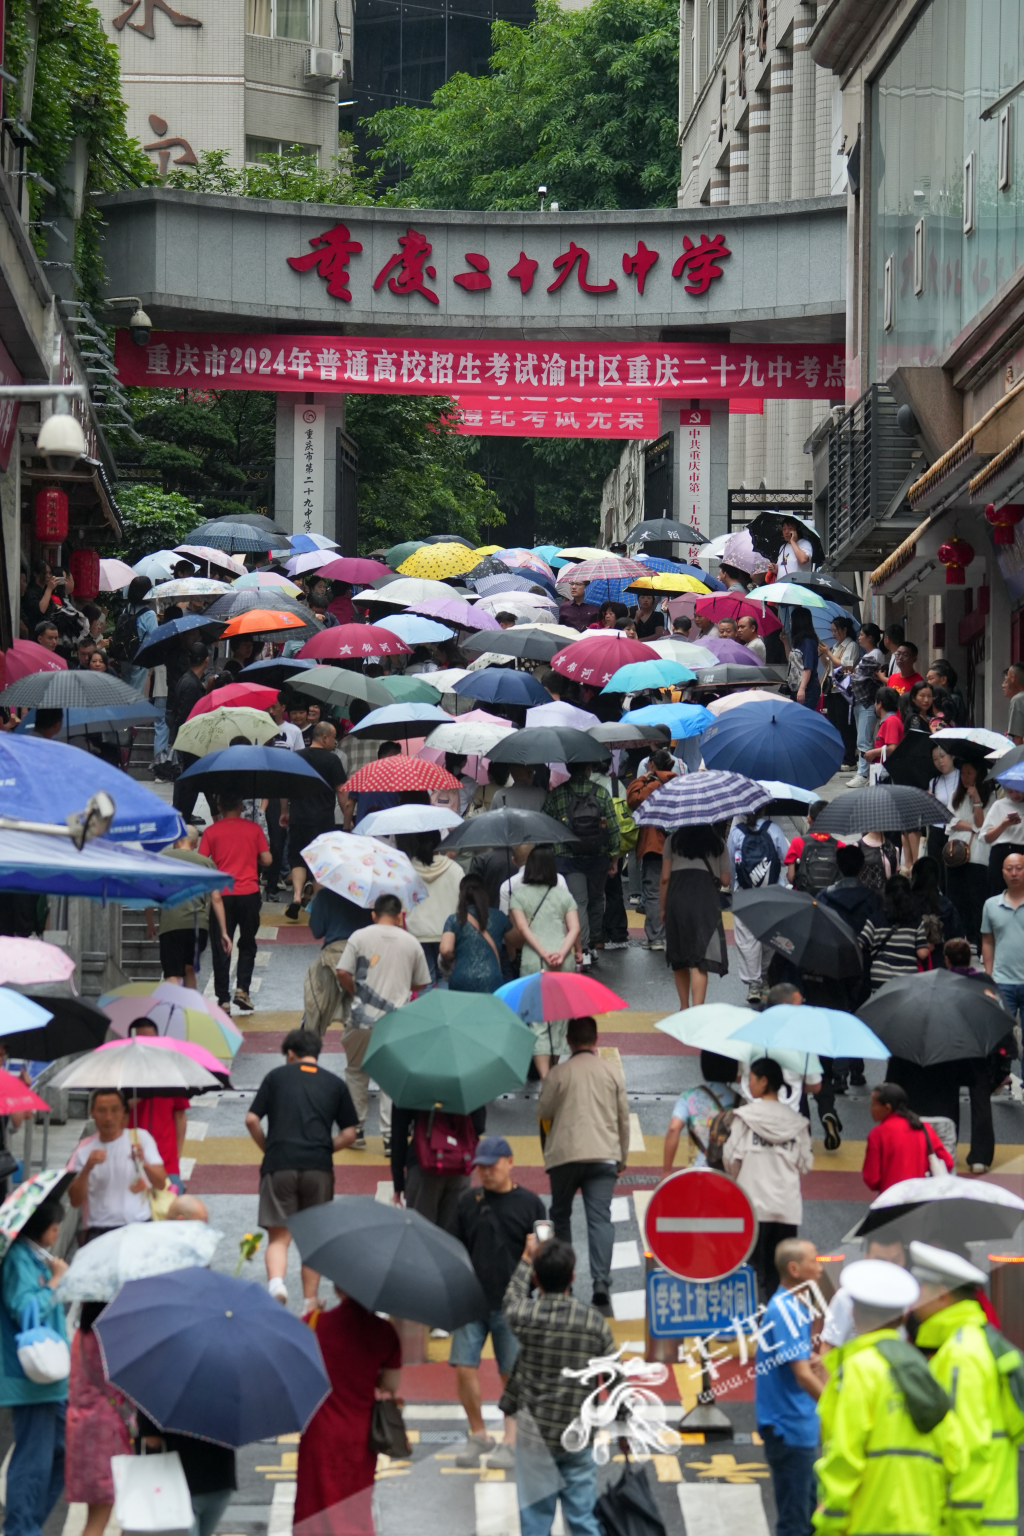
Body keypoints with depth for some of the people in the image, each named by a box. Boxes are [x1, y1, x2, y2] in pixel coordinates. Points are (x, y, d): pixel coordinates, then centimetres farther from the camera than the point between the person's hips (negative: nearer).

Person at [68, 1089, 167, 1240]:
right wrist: (87, 1168, -12)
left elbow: (161, 1184, 0)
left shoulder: (140, 1137, 11)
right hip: (99, 1230, -1)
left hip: (139, 1225, 1)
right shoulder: (84, 1149, 11)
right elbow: (75, 1201, 4)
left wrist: (144, 1163, -19)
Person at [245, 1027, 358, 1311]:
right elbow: (349, 1133, 9)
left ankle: (276, 1281, -26)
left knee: (278, 1236, 0)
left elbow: (252, 1120, 4)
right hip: (319, 1169, 1)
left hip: (279, 1165, -1)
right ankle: (309, 1302, 14)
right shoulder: (334, 1083, 14)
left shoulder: (277, 1076, 10)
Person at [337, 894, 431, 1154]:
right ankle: (391, 1137, 3)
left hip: (364, 1018, -1)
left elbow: (343, 973, -6)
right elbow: (421, 984, 12)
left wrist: (355, 993, 12)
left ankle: (356, 1131, 22)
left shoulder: (360, 937, -1)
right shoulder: (412, 943, 5)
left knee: (356, 1073, 17)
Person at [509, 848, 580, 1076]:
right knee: (559, 1017, 16)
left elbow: (522, 929, -7)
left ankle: (545, 1077, -16)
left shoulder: (518, 894, 3)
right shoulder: (564, 895, 9)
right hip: (565, 962, 2)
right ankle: (553, 1069, 28)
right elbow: (575, 929, -2)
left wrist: (544, 953, -11)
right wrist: (562, 953, -11)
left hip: (533, 962, -2)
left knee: (538, 1021, -4)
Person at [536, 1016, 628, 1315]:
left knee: (560, 1215, 17)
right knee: (600, 1218, -6)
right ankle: (601, 1284, -22)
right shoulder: (612, 1072, 6)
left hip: (564, 1155, -1)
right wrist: (622, 1157, 22)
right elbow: (623, 1118, 12)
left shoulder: (558, 1073, -2)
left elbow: (543, 1113, 4)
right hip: (604, 1155, 1)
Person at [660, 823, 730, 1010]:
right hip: (706, 901, -1)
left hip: (677, 900, 1)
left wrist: (663, 908, 12)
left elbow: (665, 878, 7)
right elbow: (725, 880, 9)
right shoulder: (717, 844, 14)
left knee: (678, 959, 15)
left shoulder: (672, 841, 14)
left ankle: (684, 1007, 22)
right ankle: (697, 1009, -20)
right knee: (700, 960, -8)